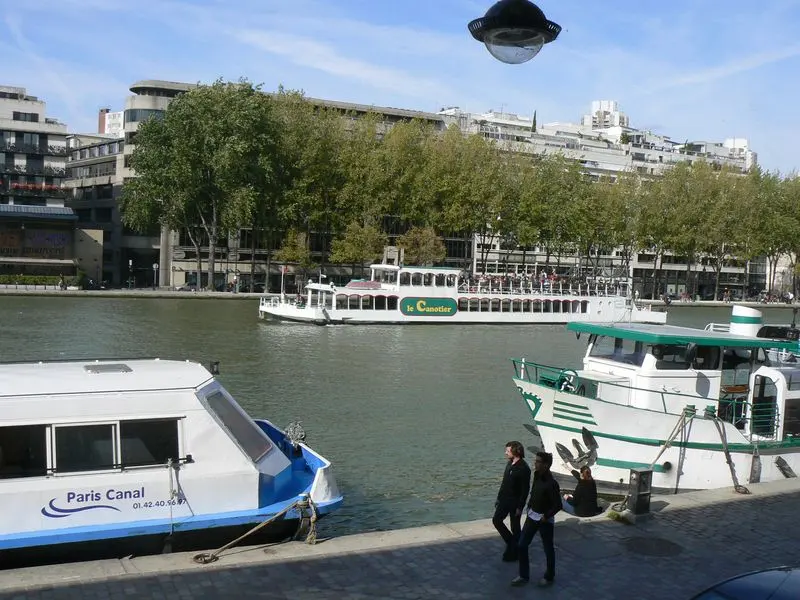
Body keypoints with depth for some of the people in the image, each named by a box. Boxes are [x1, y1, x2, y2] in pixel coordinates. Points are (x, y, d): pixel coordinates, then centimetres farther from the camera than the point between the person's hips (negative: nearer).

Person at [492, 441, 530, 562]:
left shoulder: (523, 468, -20)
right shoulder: (510, 463, 6)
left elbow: (525, 489, -19)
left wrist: (520, 507, -19)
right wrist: (499, 498, 15)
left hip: (515, 502, -8)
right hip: (504, 500, 8)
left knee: (515, 528, 5)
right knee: (496, 520, 10)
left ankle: (513, 553, 17)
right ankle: (511, 542, 28)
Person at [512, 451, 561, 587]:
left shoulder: (551, 483, -24)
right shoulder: (536, 475, -1)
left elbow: (558, 505, -21)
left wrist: (545, 517, -17)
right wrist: (529, 507, 10)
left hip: (544, 519, -7)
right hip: (531, 515, 7)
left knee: (548, 549, 10)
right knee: (521, 546, 8)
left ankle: (549, 577, 29)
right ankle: (524, 576, 20)